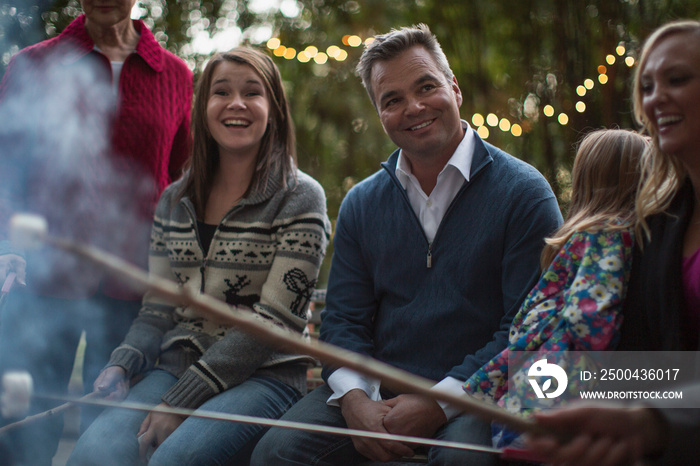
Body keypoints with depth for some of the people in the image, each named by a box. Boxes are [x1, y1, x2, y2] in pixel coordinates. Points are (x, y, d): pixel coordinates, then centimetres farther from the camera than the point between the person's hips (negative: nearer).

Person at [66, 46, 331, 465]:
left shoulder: (300, 199, -3)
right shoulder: (174, 201, 14)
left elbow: (274, 321, -11)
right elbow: (158, 309, 17)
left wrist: (183, 400, -16)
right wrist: (122, 366, -5)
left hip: (262, 377, -4)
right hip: (176, 367, 4)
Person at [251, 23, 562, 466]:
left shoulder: (523, 192, -3)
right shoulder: (361, 204, 12)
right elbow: (343, 318, 10)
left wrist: (441, 402, -18)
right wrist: (355, 399, -10)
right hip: (376, 391, 4)